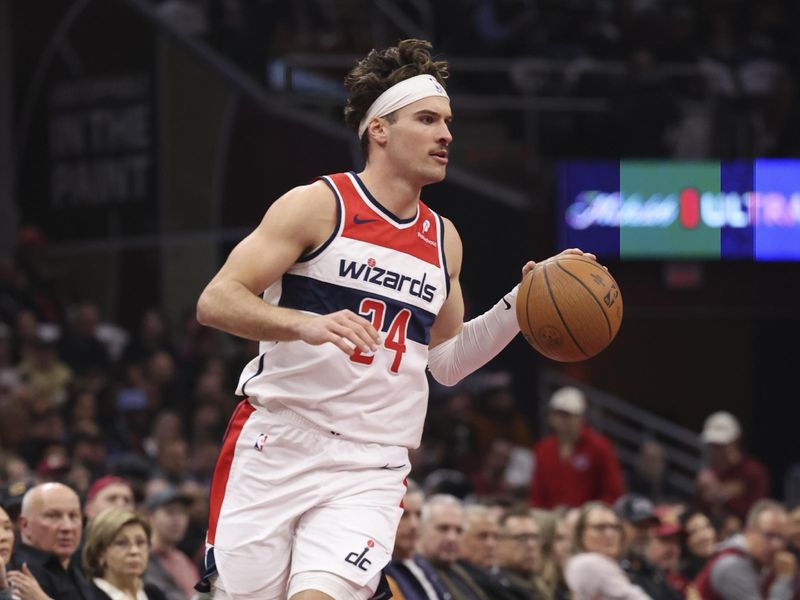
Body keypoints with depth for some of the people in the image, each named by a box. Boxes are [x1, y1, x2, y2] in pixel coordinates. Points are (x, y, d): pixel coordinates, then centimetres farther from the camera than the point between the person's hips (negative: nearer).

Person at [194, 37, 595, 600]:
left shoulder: (443, 241, 14)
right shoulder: (319, 205, -3)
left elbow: (446, 360, 25)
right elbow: (215, 301, -10)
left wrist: (520, 306, 11)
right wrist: (308, 324, -26)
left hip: (370, 471, 3)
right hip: (276, 446, -3)